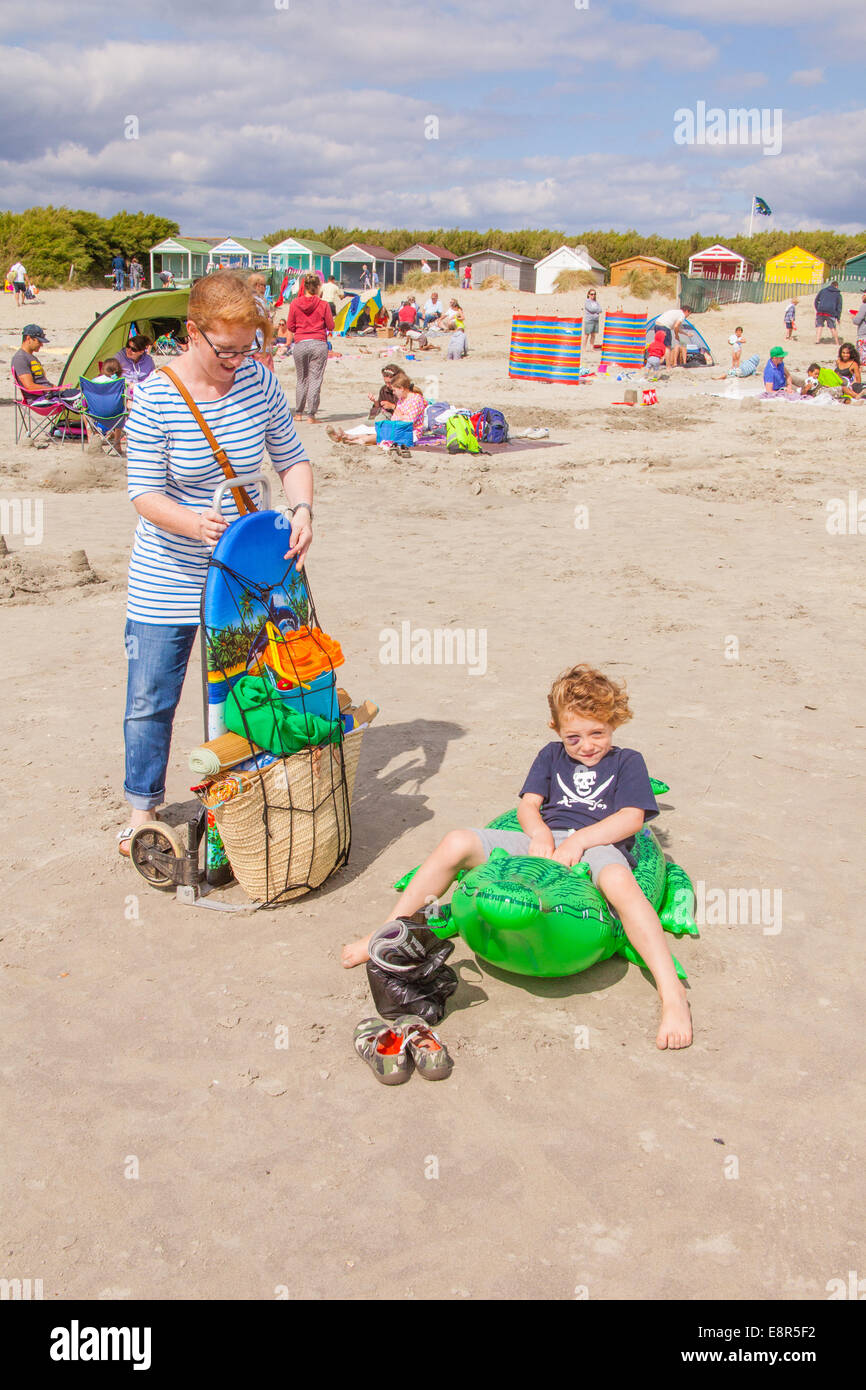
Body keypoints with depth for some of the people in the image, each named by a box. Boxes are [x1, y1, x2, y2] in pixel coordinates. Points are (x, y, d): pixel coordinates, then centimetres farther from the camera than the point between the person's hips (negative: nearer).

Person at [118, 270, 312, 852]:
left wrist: (302, 509, -15)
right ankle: (143, 807, 26)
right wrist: (192, 522, -36)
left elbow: (292, 458, 4)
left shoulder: (260, 382, -6)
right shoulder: (154, 398, -16)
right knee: (150, 700, 5)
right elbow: (144, 493, -17)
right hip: (167, 579, -3)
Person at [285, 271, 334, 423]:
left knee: (302, 380, 14)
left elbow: (290, 328, 5)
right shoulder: (323, 305, -3)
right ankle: (310, 414, -4)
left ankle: (298, 413, 17)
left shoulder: (294, 303, 1)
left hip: (300, 344, 2)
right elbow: (330, 326, 2)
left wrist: (289, 343, 17)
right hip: (319, 343, -2)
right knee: (315, 380, 0)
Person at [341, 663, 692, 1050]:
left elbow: (632, 818, -2)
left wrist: (578, 840, -15)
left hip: (598, 845, -4)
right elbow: (528, 804, 16)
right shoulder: (552, 755, 26)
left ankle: (673, 996, -43)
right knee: (457, 842, -15)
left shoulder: (627, 761, 13)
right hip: (544, 842, 4)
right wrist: (539, 833, -8)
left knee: (619, 881, -42)